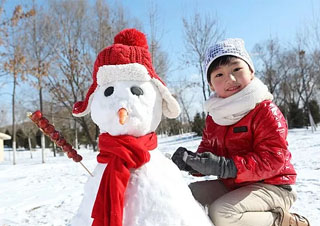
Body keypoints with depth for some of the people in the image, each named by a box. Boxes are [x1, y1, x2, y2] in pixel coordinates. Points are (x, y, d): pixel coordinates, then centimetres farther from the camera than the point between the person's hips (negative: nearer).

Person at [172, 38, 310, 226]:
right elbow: (208, 148, 9)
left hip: (271, 187, -8)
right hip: (230, 185, 8)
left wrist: (228, 167, -34)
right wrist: (194, 162, -16)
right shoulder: (214, 116, 4)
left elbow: (273, 158, -24)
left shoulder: (266, 111, -17)